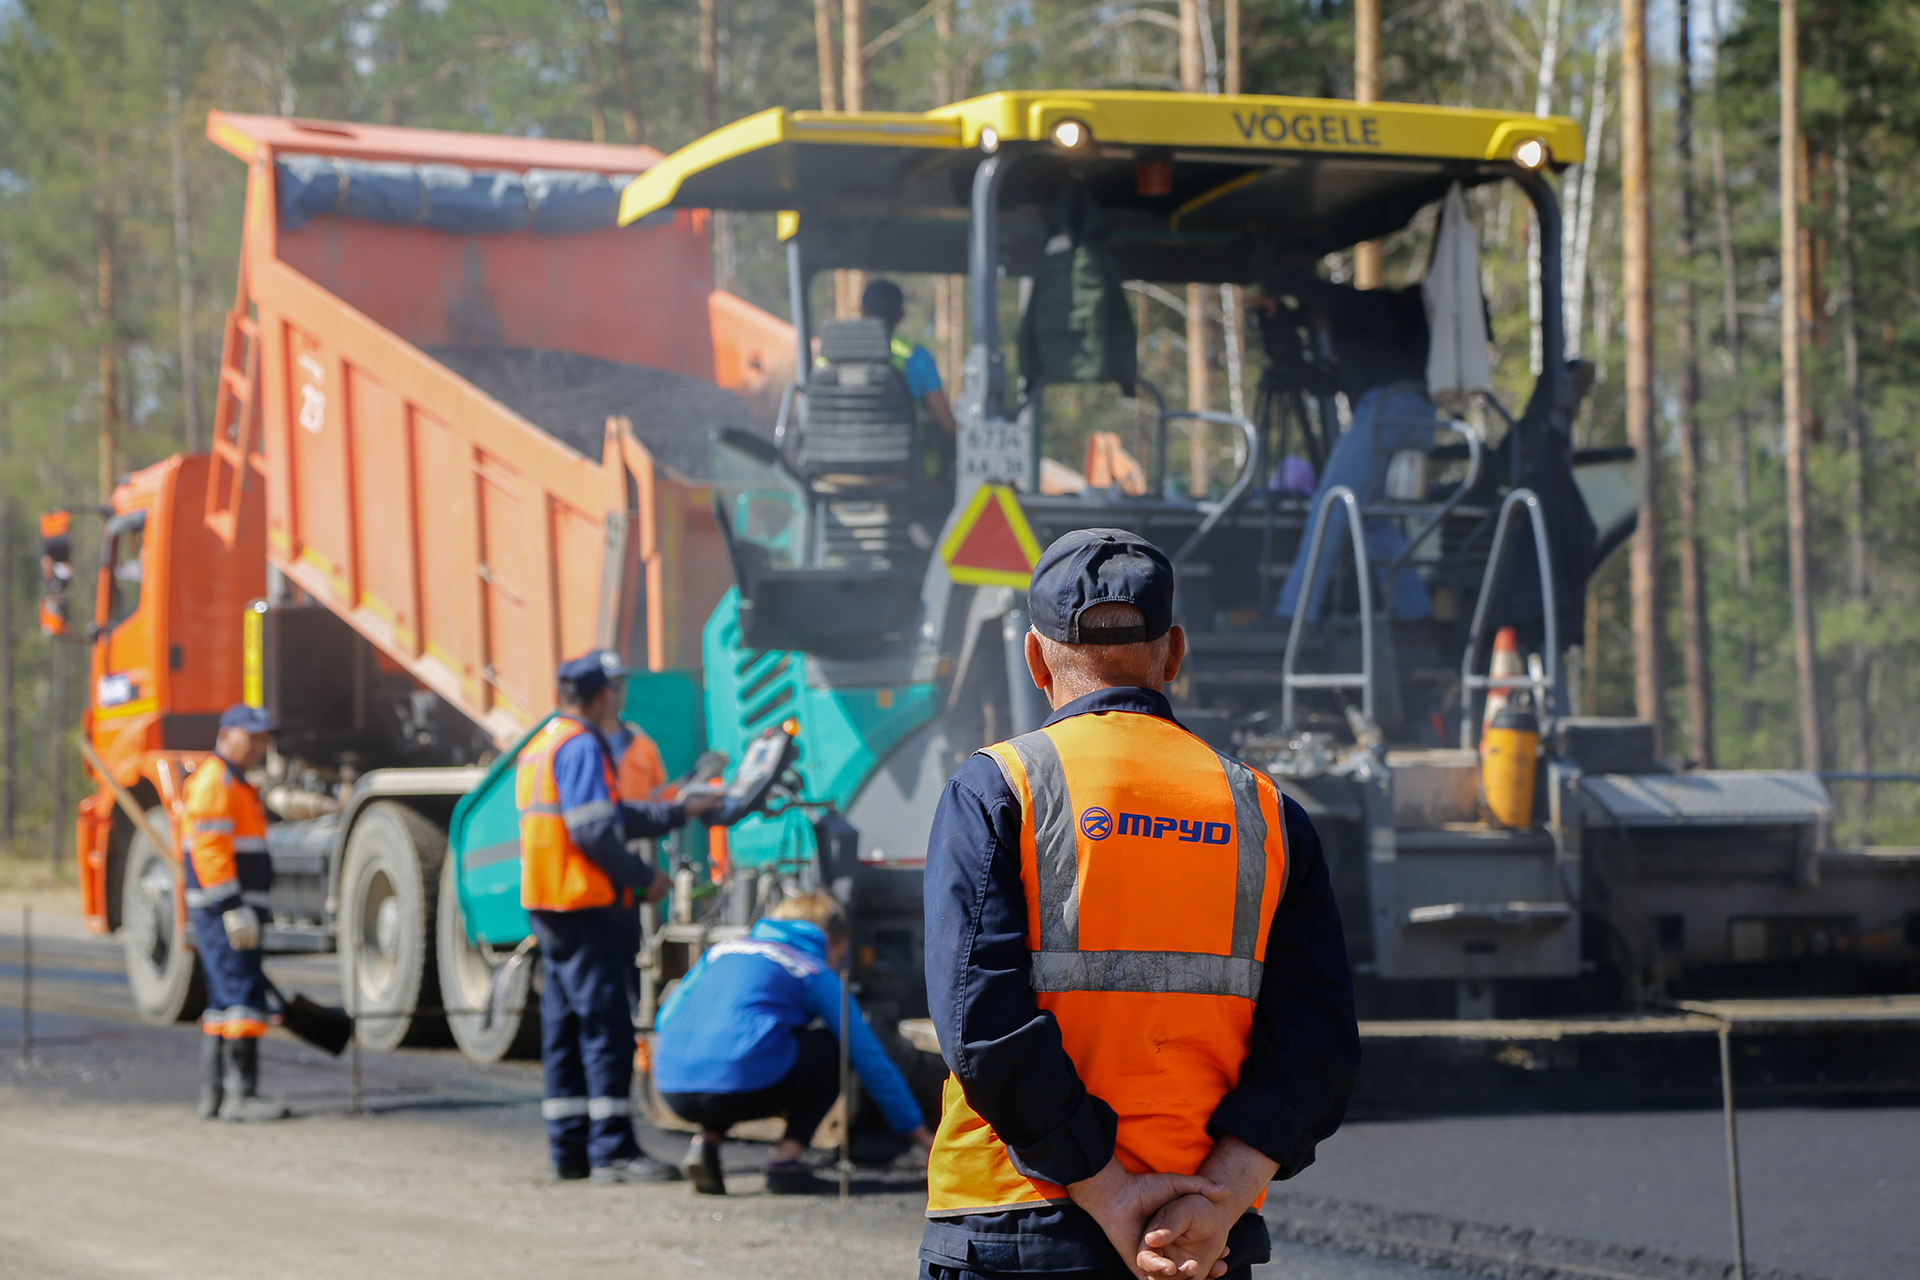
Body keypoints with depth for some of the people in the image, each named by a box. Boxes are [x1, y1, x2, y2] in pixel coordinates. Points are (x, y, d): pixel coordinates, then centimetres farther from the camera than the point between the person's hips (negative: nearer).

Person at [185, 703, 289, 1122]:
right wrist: (233, 908, -25)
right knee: (242, 995, -14)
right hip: (222, 909, -11)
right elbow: (208, 848, -20)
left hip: (235, 909, 11)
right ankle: (240, 1095, -16)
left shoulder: (236, 783, 22)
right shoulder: (214, 781, -11)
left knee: (223, 1001, 12)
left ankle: (212, 1095, 15)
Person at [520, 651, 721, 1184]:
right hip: (583, 905, -10)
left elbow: (615, 817, 23)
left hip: (549, 906, 10)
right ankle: (612, 1150, -12)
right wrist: (644, 877, -10)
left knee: (565, 1029, 11)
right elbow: (593, 831, -20)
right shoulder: (581, 746, -12)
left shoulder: (540, 747, 20)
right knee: (606, 1026, -9)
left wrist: (681, 811, 25)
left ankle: (569, 1149, 13)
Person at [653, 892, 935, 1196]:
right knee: (832, 1048, 20)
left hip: (674, 1091, 5)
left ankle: (706, 1140, 12)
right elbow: (870, 1057, 18)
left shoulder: (722, 950, 29)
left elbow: (666, 1018, 28)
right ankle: (786, 1161, 6)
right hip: (741, 1086, -5)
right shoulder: (817, 974, 17)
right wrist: (917, 1130, 26)